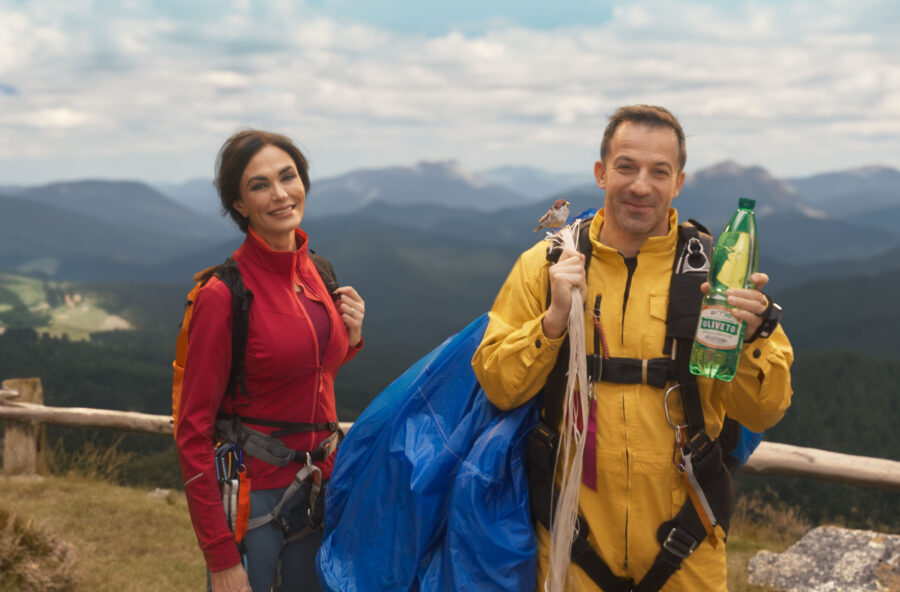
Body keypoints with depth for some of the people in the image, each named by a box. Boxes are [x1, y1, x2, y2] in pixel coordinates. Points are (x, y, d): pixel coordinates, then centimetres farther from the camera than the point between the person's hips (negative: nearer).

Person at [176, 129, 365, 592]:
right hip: (252, 495, -6)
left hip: (319, 485, 6)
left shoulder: (319, 273, 4)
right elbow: (193, 430, -15)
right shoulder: (224, 294, -16)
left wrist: (350, 336, -1)